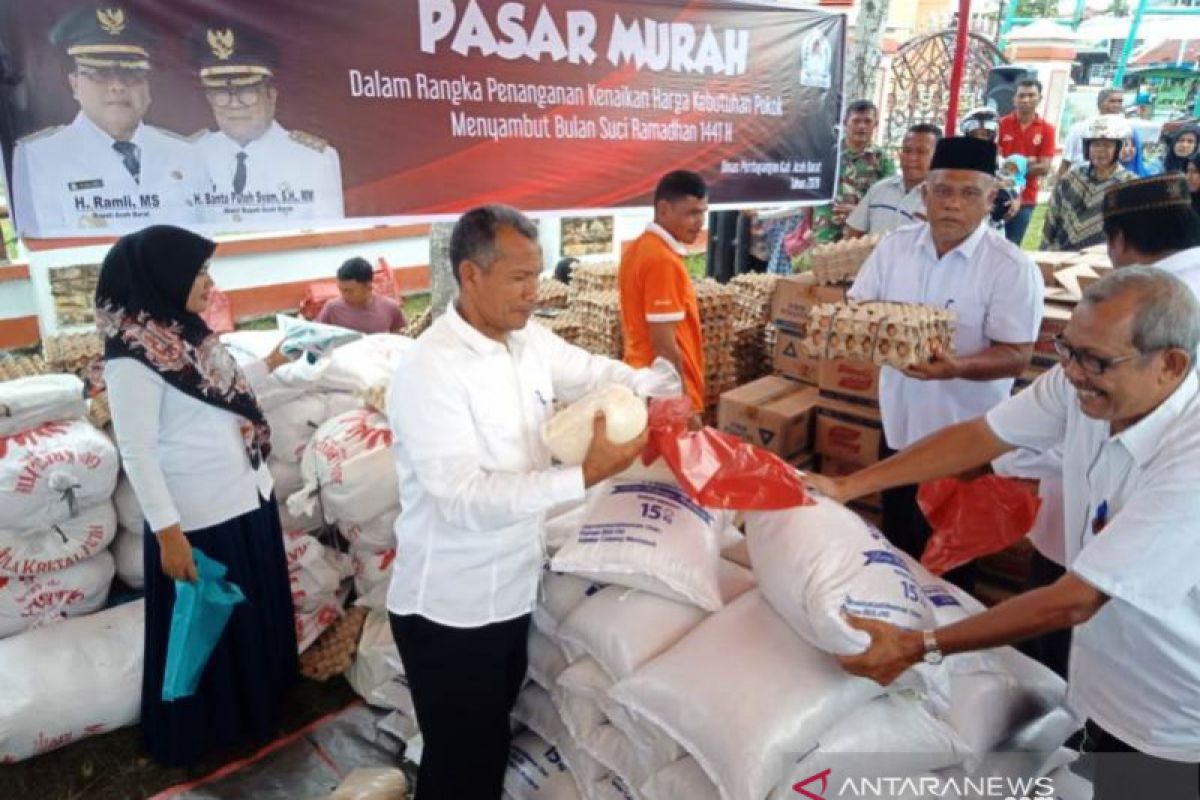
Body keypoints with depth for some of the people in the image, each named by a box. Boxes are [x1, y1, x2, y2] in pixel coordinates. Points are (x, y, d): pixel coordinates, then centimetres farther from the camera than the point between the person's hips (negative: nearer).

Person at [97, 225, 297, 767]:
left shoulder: (188, 332, 6)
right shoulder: (132, 353, -19)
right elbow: (136, 452, -19)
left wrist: (272, 362, 23)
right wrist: (168, 532, -21)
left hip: (247, 499, 8)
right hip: (199, 518, -8)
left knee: (257, 614, 22)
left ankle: (257, 707, 44)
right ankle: (199, 733, 35)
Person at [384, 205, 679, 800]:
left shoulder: (530, 340, -1)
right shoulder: (429, 371, -24)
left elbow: (598, 373, 12)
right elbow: (466, 499, -31)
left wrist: (661, 391, -7)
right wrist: (586, 476, -37)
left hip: (510, 587, 7)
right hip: (449, 605, -7)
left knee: (492, 740, 27)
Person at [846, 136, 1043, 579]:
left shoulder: (1013, 268, -16)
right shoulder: (894, 246, -2)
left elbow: (1016, 356, -18)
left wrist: (958, 367, -37)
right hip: (899, 424, 5)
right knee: (896, 540, 22)